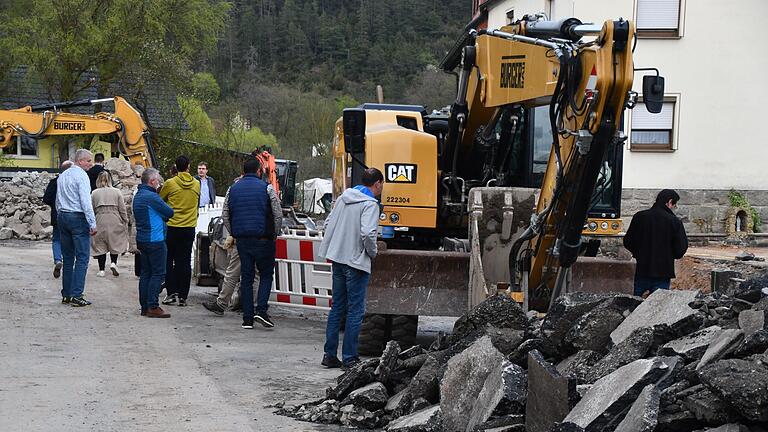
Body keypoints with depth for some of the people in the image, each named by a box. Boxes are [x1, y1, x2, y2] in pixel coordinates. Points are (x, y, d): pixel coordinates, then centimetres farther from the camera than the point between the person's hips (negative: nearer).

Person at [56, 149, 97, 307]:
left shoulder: (62, 175, 15)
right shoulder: (81, 176, -10)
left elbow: (57, 200, 18)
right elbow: (86, 202, -16)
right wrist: (93, 224, -14)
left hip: (62, 216, 8)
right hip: (78, 217, -8)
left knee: (67, 257, 11)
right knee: (82, 257, -6)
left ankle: (66, 294, 12)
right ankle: (76, 295, -12)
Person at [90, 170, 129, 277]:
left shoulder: (94, 193, 4)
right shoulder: (117, 192, 3)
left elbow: (91, 210, 4)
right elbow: (122, 210, 2)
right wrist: (125, 222, 11)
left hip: (100, 221, 0)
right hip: (114, 221, 0)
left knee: (100, 245, 8)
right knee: (115, 243, 16)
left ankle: (101, 270, 8)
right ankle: (113, 262, -4)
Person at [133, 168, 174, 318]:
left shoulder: (138, 196, 14)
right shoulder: (151, 197, -17)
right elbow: (169, 212, -12)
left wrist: (159, 217, 4)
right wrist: (163, 216, 8)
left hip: (142, 239, 10)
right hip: (155, 240, -10)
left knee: (146, 273, 12)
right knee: (158, 273, -5)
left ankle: (144, 307, 14)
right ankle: (153, 307, -7)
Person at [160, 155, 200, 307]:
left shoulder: (170, 183, -8)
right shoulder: (196, 184, 1)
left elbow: (160, 199, 6)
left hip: (172, 227, -2)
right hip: (189, 227, 3)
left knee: (169, 261, 9)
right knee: (185, 262, 6)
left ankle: (172, 293, 2)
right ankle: (183, 296, 6)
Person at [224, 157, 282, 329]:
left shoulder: (233, 189, 9)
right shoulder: (266, 188, -3)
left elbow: (225, 216, 11)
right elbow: (278, 215, -3)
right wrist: (274, 234, 10)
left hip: (241, 240, 4)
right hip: (262, 238, -3)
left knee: (246, 277, 7)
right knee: (266, 275, 8)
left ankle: (247, 318, 5)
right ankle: (261, 310, -10)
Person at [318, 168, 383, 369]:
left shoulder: (343, 198, 10)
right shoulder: (370, 204, -13)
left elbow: (329, 224, 14)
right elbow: (368, 233, -23)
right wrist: (373, 252, -6)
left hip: (337, 259, 7)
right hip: (357, 262, -7)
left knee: (337, 307, 14)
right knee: (355, 311, 0)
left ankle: (329, 354, 15)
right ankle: (349, 358, 1)